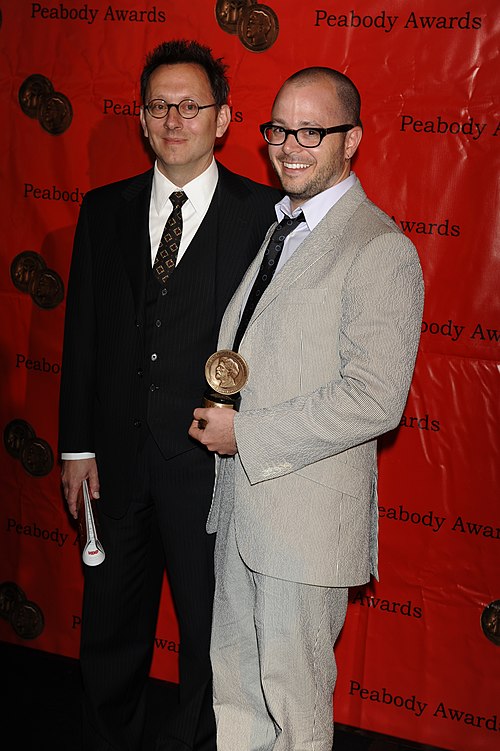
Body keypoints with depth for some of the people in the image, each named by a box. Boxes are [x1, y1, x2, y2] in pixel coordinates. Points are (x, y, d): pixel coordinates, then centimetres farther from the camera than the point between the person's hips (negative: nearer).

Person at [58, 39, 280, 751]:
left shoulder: (265, 213, -6)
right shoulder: (105, 209, 6)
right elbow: (81, 331, 6)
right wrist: (78, 446, 3)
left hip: (213, 459, -3)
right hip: (117, 458, 4)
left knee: (210, 631, 14)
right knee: (110, 627, 20)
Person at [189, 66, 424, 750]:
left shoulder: (382, 251, -16)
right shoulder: (271, 226, 11)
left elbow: (375, 400, -23)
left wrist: (246, 433, -18)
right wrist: (215, 412, 3)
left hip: (307, 512, -8)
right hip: (238, 496, 8)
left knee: (293, 693, 10)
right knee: (234, 677, 21)